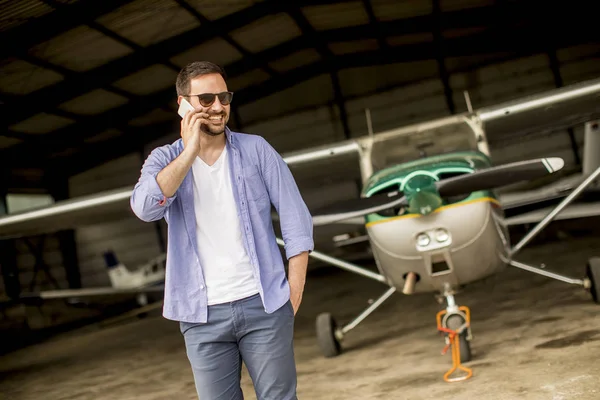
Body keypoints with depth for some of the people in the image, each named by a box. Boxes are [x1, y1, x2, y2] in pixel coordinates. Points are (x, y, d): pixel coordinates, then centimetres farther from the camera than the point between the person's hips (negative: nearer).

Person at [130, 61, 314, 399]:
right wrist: (191, 150, -17)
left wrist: (294, 290, -6)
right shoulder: (164, 159, 2)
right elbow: (145, 208, -18)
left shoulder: (255, 148, 0)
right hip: (203, 315, 1)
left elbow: (296, 218, -1)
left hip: (263, 304, 0)